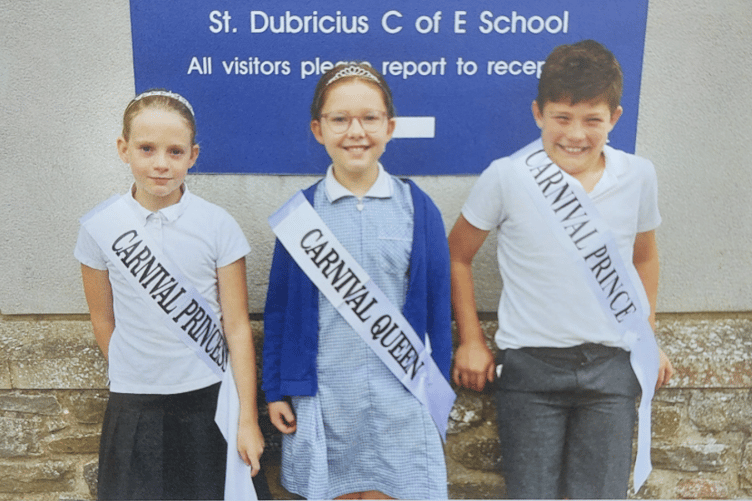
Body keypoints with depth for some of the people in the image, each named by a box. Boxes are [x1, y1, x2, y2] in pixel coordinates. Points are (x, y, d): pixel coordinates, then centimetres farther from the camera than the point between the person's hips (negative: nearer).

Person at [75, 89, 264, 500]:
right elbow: (103, 321, 7)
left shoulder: (218, 226, -8)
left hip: (206, 400, -1)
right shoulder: (99, 228, -5)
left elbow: (237, 326, -7)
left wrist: (248, 419, -7)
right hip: (132, 405, 1)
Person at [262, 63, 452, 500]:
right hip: (323, 396, 1)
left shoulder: (418, 208, -4)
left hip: (400, 394, 0)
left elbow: (437, 304, 1)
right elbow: (280, 307, 3)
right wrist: (277, 390, 4)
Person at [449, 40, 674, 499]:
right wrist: (472, 341, 3)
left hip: (612, 364, 3)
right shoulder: (507, 177, -10)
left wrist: (649, 340, 18)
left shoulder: (638, 176, 0)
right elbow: (457, 255, 2)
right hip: (530, 363, -2)